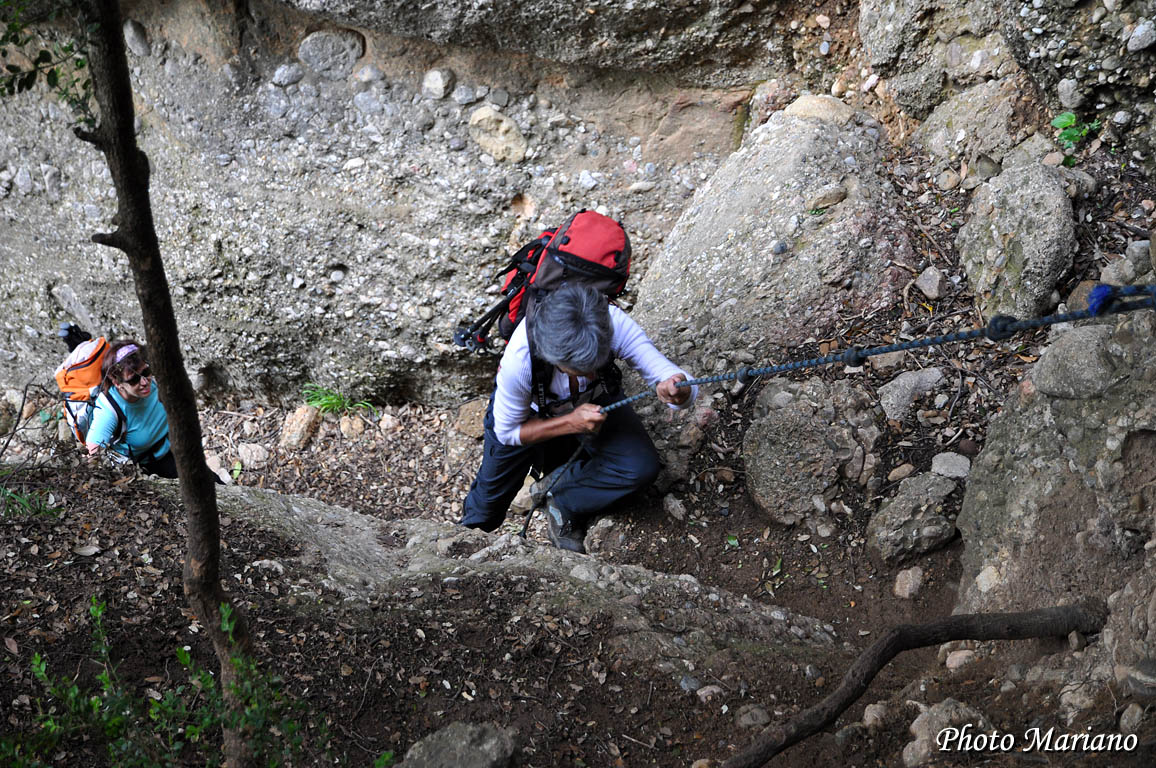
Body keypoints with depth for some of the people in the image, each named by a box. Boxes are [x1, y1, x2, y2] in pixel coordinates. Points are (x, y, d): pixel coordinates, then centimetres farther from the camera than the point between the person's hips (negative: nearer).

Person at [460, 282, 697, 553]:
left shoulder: (615, 324, -41)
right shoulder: (517, 362, -43)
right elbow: (507, 432, -25)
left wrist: (676, 389, -62)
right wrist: (570, 423, -39)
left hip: (594, 401, 1)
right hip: (532, 412, -1)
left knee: (642, 467, -22)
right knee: (492, 493, 14)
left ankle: (562, 502, 3)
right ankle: (472, 530, 52)